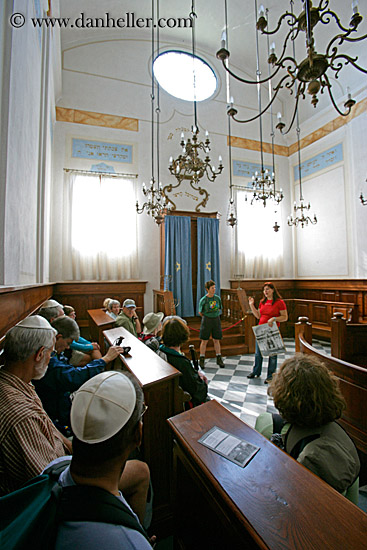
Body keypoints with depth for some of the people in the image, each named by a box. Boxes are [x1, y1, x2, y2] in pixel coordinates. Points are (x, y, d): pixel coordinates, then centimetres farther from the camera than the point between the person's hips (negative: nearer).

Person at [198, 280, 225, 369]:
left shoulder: (217, 298, 1)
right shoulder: (203, 300, -8)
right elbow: (200, 312, 2)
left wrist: (216, 315, 2)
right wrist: (207, 317, 4)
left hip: (216, 319, 3)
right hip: (206, 320, -3)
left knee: (216, 340, 11)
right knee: (204, 341, 3)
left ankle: (219, 359, 23)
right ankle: (202, 360, 15)